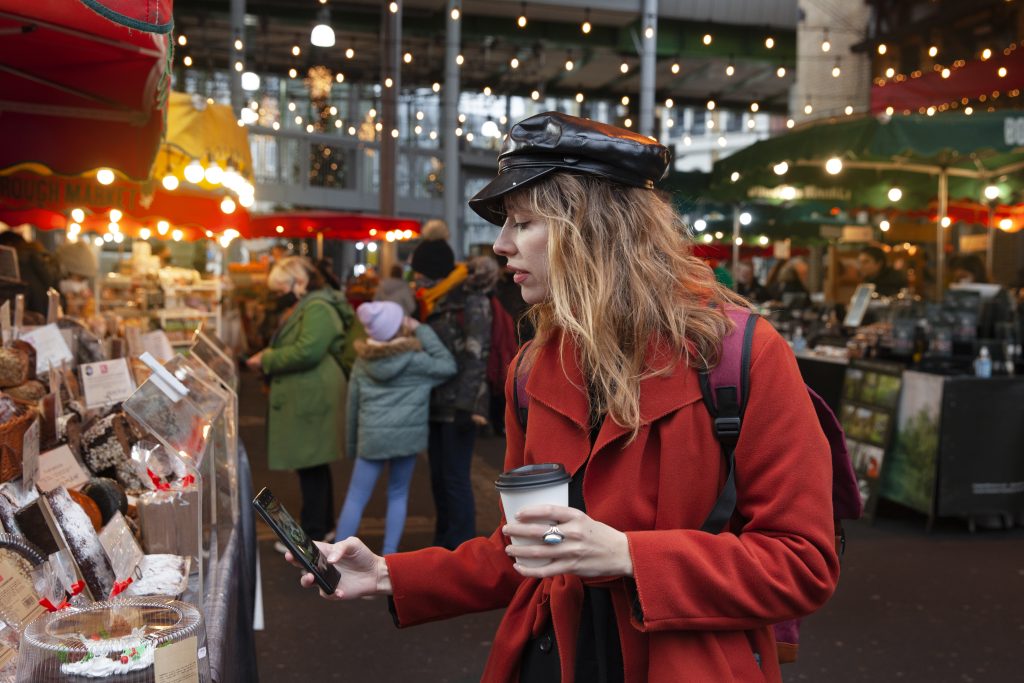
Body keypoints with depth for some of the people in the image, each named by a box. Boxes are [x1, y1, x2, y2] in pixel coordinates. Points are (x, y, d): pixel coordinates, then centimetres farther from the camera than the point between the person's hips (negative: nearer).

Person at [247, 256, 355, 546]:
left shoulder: (318, 308, -15)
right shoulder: (304, 308, 20)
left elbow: (307, 352, -26)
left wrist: (266, 359, -15)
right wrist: (267, 359, 9)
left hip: (313, 400, -11)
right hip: (306, 399, 11)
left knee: (311, 466, -4)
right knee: (313, 466, 16)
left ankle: (313, 536, 3)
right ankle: (323, 525, 27)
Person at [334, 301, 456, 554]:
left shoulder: (363, 361, 6)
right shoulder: (414, 359, -7)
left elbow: (353, 404, 11)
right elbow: (447, 366, -5)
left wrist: (352, 443, 21)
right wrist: (422, 330, -3)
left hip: (372, 436, 2)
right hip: (407, 434, -2)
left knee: (355, 498, 7)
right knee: (398, 495, 14)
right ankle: (389, 554, 15)